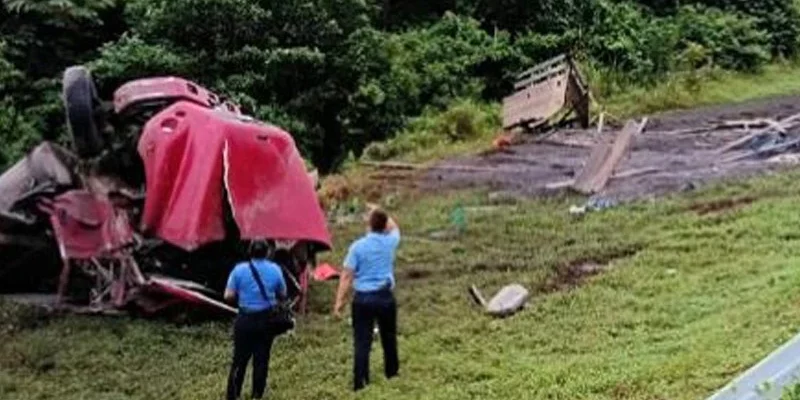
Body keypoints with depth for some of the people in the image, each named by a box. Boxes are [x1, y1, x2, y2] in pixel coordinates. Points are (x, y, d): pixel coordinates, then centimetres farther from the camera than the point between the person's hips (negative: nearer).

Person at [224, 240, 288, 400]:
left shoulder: (239, 269, -7)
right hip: (267, 320, 1)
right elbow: (283, 295, 6)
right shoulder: (275, 269, -3)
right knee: (261, 359, 9)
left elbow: (228, 295, -7)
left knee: (240, 359, 7)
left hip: (245, 320, -1)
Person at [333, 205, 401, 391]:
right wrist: (379, 212, 32)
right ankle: (391, 371, 38)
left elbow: (347, 276, -10)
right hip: (385, 297, 2)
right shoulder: (390, 242, -3)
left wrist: (339, 301, -6)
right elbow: (394, 227, 23)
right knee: (388, 337, 21)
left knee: (362, 341, 0)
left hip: (363, 299, -2)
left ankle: (360, 381, -2)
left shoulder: (358, 246, -10)